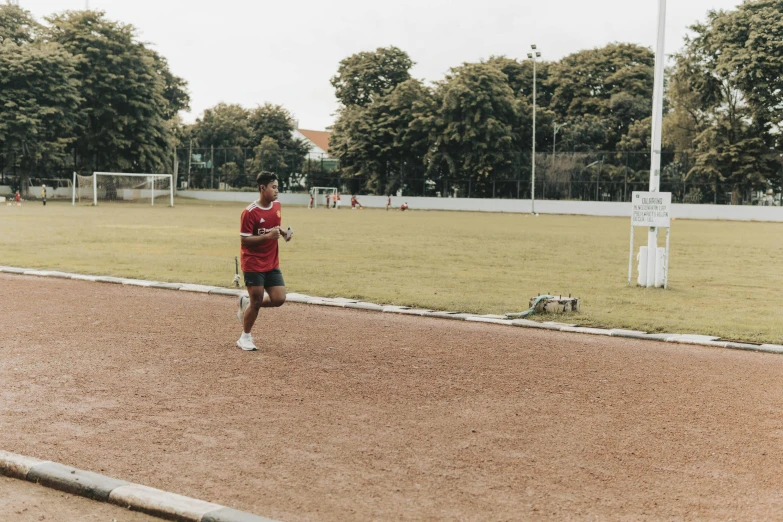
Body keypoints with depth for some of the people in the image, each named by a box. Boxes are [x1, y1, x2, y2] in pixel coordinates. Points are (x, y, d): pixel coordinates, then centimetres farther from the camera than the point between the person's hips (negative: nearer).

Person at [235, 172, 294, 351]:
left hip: (272, 263, 6)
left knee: (279, 299, 0)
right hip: (253, 264, -6)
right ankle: (245, 338, 19)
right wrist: (267, 236, -27)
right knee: (256, 301, -1)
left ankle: (246, 303, 25)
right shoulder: (250, 212, -17)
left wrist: (284, 232, 0)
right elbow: (244, 239, -16)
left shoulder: (277, 206, 4)